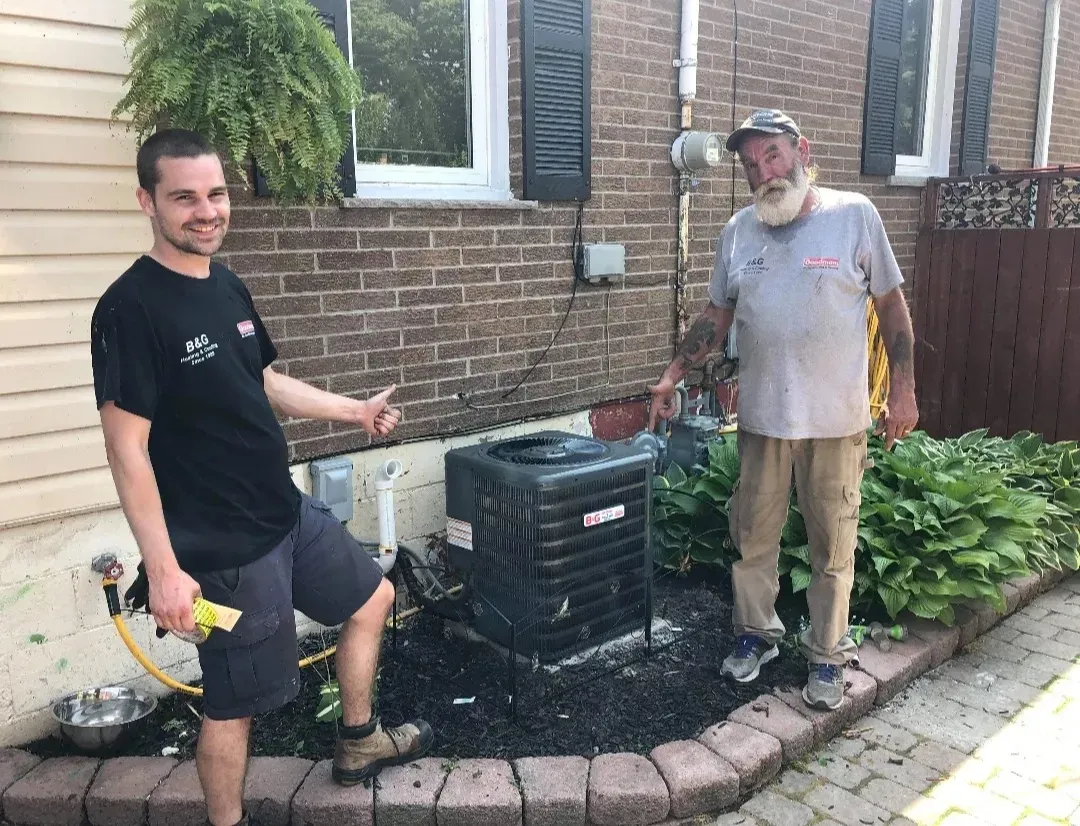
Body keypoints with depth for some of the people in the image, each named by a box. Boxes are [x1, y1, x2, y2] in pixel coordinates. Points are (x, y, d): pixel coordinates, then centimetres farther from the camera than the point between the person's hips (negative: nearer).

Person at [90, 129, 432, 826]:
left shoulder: (229, 287, 5)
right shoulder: (132, 307, -20)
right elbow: (127, 448, -21)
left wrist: (355, 410, 22)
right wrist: (164, 569, -23)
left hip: (289, 510, 9)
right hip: (224, 547, -9)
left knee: (372, 597, 22)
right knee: (235, 702, 5)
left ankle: (360, 744, 42)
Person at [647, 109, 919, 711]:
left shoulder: (854, 215, -4)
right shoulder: (739, 230, 5)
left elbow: (891, 304, 0)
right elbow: (717, 316, 11)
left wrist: (903, 389, -4)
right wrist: (672, 378, 3)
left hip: (837, 418, -3)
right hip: (762, 415, 3)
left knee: (834, 545, 8)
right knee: (753, 535, 12)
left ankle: (828, 654, 25)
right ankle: (756, 633, 33)